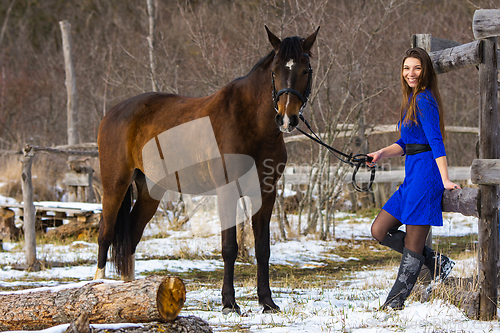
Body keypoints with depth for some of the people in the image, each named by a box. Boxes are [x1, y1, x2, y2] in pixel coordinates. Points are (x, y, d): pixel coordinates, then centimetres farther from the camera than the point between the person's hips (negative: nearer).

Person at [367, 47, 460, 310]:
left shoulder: (424, 99, -11)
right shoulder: (412, 99, 18)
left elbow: (435, 141, -19)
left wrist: (445, 180, -24)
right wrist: (382, 154, 7)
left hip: (425, 173, -11)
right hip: (412, 176, 11)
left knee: (413, 244, -2)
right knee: (379, 231, 8)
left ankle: (397, 299, 5)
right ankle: (435, 262, 12)